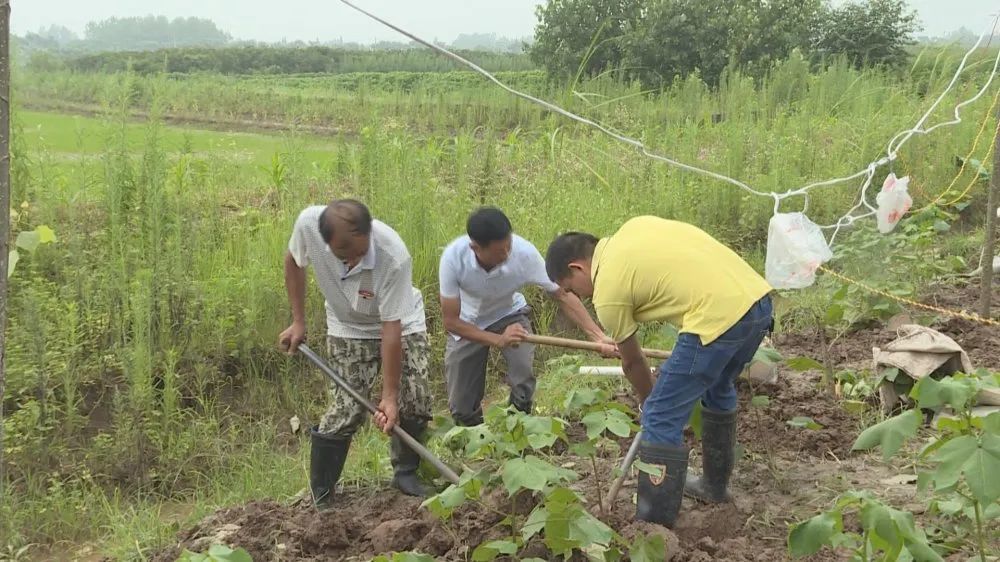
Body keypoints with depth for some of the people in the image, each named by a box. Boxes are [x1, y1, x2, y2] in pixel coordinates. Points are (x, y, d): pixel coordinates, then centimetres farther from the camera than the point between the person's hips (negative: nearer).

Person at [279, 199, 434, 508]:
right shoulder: (308, 223, -31)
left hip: (401, 324, -1)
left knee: (416, 403, -8)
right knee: (346, 410, -9)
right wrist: (298, 321, -5)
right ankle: (319, 500, 6)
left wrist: (390, 396, -29)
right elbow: (294, 262, -6)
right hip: (349, 329, 1)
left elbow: (391, 329, -32)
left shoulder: (394, 257, -39)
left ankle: (406, 473, 19)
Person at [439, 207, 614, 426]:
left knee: (523, 379, -24)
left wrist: (598, 336, -32)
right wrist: (498, 340, -38)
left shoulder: (525, 253, -34)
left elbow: (563, 294, -22)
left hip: (508, 314, 0)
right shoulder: (453, 257, -35)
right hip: (467, 324, 0)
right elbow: (450, 320, -26)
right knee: (461, 410, -1)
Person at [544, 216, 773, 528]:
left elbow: (633, 362, 13)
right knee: (719, 389, 31)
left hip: (719, 316, -9)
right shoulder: (635, 226, 19)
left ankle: (654, 528, 7)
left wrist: (651, 404, 31)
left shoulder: (607, 292, 0)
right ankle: (715, 485, 48)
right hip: (758, 295, 9)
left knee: (661, 420, 2)